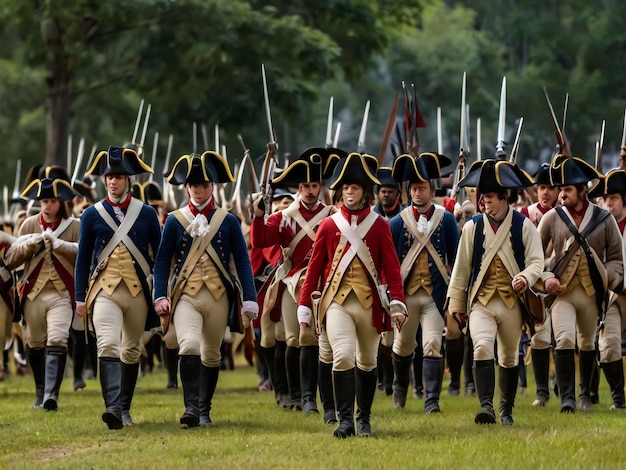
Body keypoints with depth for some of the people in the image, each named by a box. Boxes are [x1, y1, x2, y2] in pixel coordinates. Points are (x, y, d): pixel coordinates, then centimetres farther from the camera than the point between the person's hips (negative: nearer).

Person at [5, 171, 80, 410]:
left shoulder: (74, 226, 3)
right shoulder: (29, 224, 9)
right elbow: (10, 260, 5)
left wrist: (59, 244, -18)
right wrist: (30, 243, -11)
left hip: (62, 294, -3)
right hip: (34, 293, 3)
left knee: (57, 341, -17)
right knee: (36, 344, 10)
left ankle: (51, 394, -23)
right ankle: (40, 393, 23)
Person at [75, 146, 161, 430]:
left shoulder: (146, 213, 5)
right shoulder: (92, 215, 4)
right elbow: (83, 258, 8)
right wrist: (80, 297, 4)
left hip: (138, 292, 2)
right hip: (105, 290, -2)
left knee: (131, 351, 10)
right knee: (108, 344, -20)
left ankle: (124, 409, 22)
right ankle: (112, 407, -31)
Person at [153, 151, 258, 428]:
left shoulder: (228, 221, 6)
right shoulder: (175, 221, 5)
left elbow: (242, 262, 5)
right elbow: (161, 261, 5)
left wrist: (249, 300, -3)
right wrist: (160, 296, -7)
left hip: (218, 297, 2)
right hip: (186, 295, -2)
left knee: (211, 355, 10)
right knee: (189, 345, -24)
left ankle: (204, 411, 23)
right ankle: (191, 408, -26)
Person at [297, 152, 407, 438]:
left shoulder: (379, 225, 4)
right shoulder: (329, 226, 5)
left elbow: (391, 267, 0)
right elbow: (314, 268, 8)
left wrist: (397, 303, -12)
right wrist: (304, 309, 5)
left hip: (370, 304, 1)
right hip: (337, 303, -1)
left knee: (367, 362, 11)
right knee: (342, 356, -18)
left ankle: (363, 419, 24)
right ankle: (345, 420, -15)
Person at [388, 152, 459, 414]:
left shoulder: (446, 220, 0)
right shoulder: (398, 222, 1)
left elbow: (455, 258, 4)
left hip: (435, 294, -2)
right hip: (405, 294, 2)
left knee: (433, 346, -12)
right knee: (402, 347, 14)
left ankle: (432, 400, -10)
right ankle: (400, 386, 40)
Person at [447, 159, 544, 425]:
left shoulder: (523, 226, 1)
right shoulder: (473, 227, 5)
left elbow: (537, 261, -1)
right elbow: (461, 268, 9)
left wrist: (526, 277, -24)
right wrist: (456, 304, 9)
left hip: (512, 302, 1)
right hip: (481, 301, 0)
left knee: (509, 358, 12)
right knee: (482, 348, -23)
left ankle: (506, 410, 27)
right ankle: (486, 407, -28)